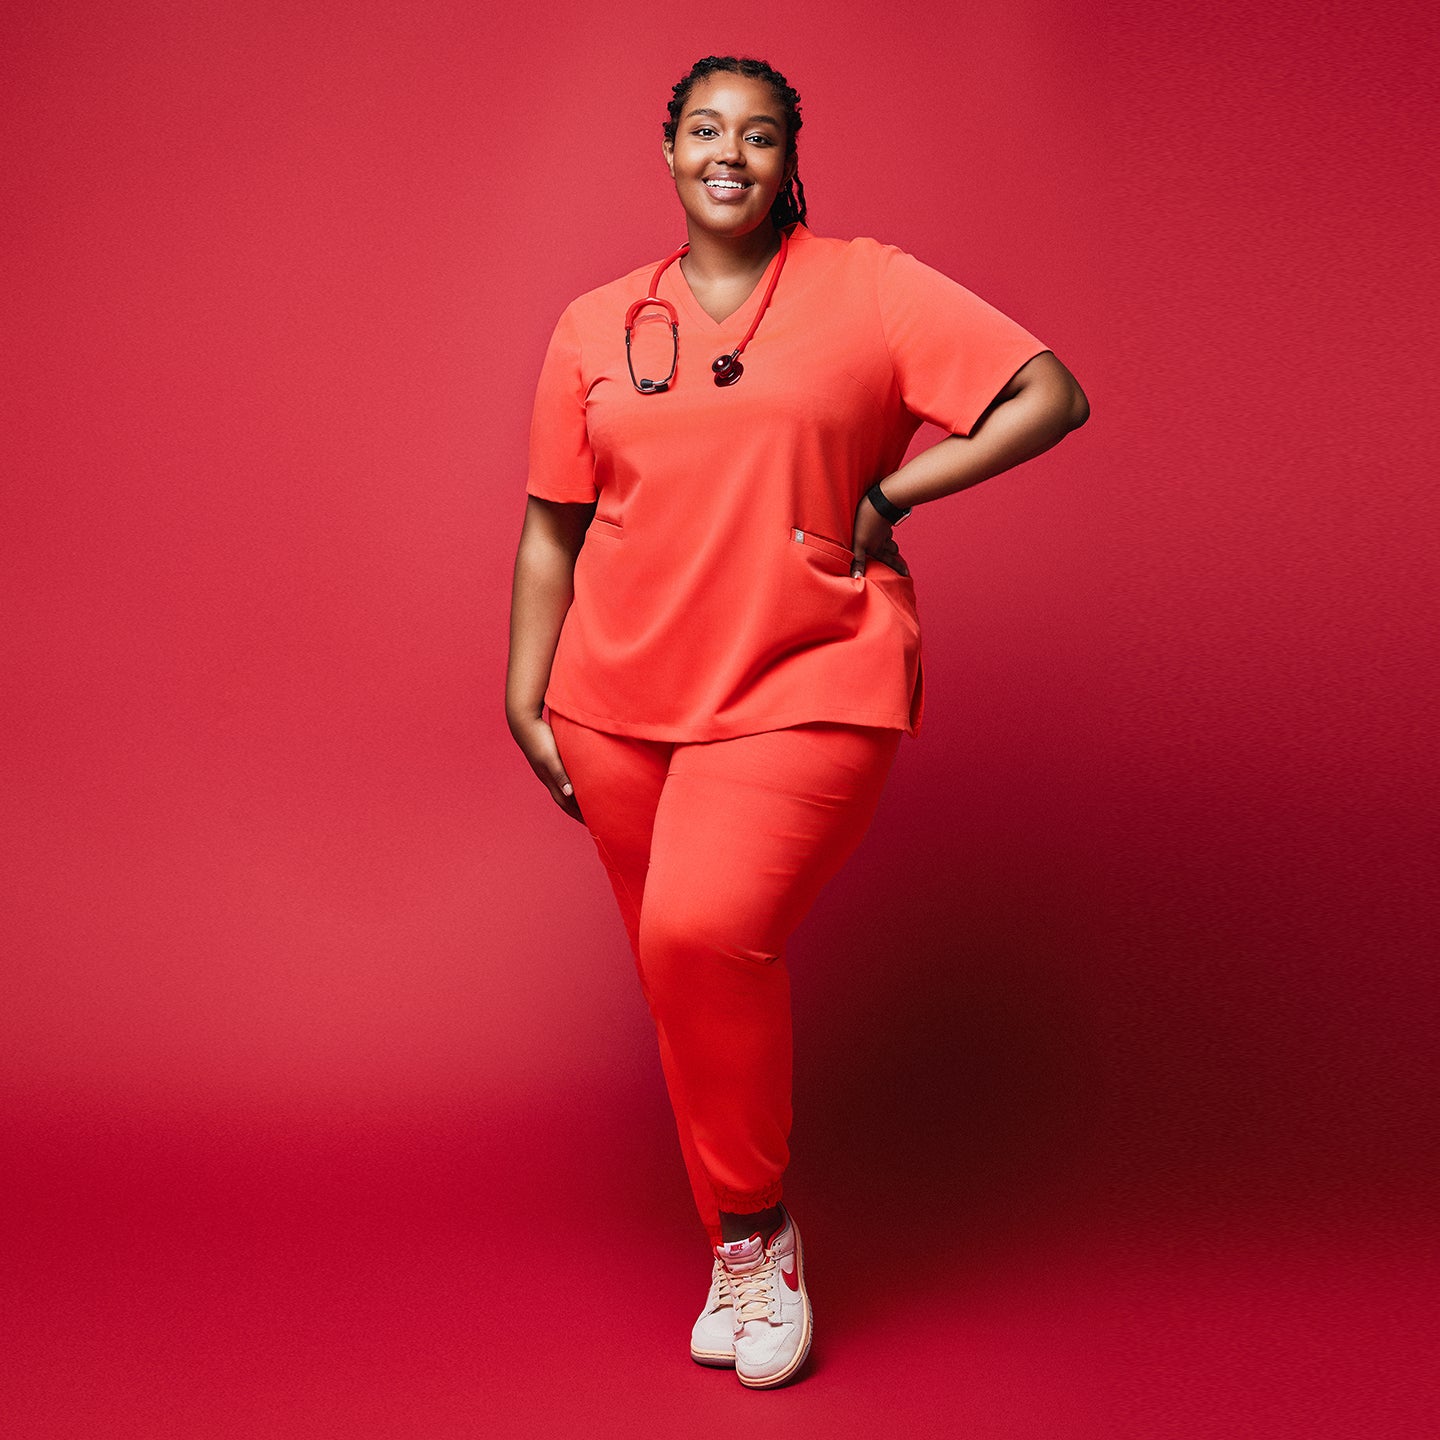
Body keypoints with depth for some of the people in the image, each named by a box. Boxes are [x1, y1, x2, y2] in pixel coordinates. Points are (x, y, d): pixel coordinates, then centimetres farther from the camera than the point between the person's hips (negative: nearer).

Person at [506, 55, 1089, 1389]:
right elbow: (551, 531, 13)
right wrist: (526, 702, 9)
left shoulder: (870, 289, 1)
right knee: (680, 975, 10)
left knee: (706, 931, -23)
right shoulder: (594, 327, 10)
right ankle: (734, 1261, 29)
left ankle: (756, 1229, 2)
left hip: (806, 687, -4)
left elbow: (1051, 396, -3)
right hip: (622, 704, 4)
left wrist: (888, 494, -9)